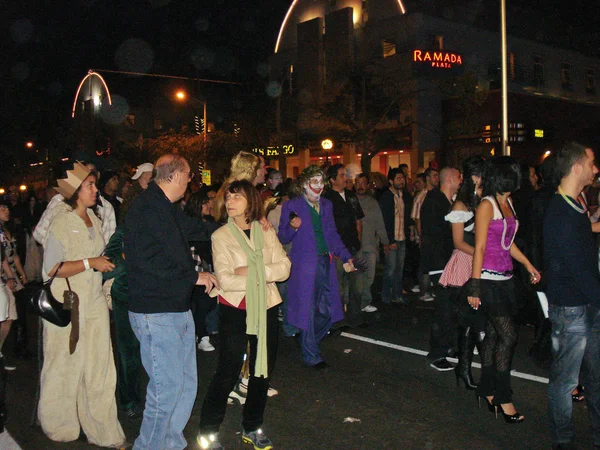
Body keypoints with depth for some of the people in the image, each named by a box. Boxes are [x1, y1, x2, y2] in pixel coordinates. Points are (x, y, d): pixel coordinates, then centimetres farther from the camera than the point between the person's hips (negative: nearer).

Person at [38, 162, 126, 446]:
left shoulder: (93, 219, 10)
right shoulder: (62, 222, -12)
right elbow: (52, 269, -17)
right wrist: (90, 263, -19)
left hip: (95, 303, 6)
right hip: (67, 306, -6)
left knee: (99, 369, 8)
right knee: (65, 369, 8)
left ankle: (102, 431, 19)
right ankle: (59, 426, 29)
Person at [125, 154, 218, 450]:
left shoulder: (167, 208, 16)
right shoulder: (146, 209, -16)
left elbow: (195, 228, 31)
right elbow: (148, 262, -23)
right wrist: (194, 276, -14)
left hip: (178, 309, 10)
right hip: (156, 314, -10)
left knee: (186, 383, 14)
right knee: (167, 386, -5)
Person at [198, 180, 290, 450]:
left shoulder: (266, 231, 4)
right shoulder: (221, 235, -6)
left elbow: (284, 267, -5)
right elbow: (225, 280, -15)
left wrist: (252, 271, -16)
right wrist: (262, 276, -12)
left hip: (266, 308, 4)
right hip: (234, 310, -4)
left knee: (263, 371, 13)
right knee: (228, 372, 1)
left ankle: (252, 428, 31)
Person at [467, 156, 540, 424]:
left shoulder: (508, 203, 13)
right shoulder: (487, 205, -11)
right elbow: (479, 248, -13)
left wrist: (528, 266, 21)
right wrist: (475, 286, -15)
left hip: (504, 279, 8)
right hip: (489, 280, -8)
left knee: (494, 335, 11)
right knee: (508, 336, -8)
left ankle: (487, 390, 20)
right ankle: (503, 397, 2)